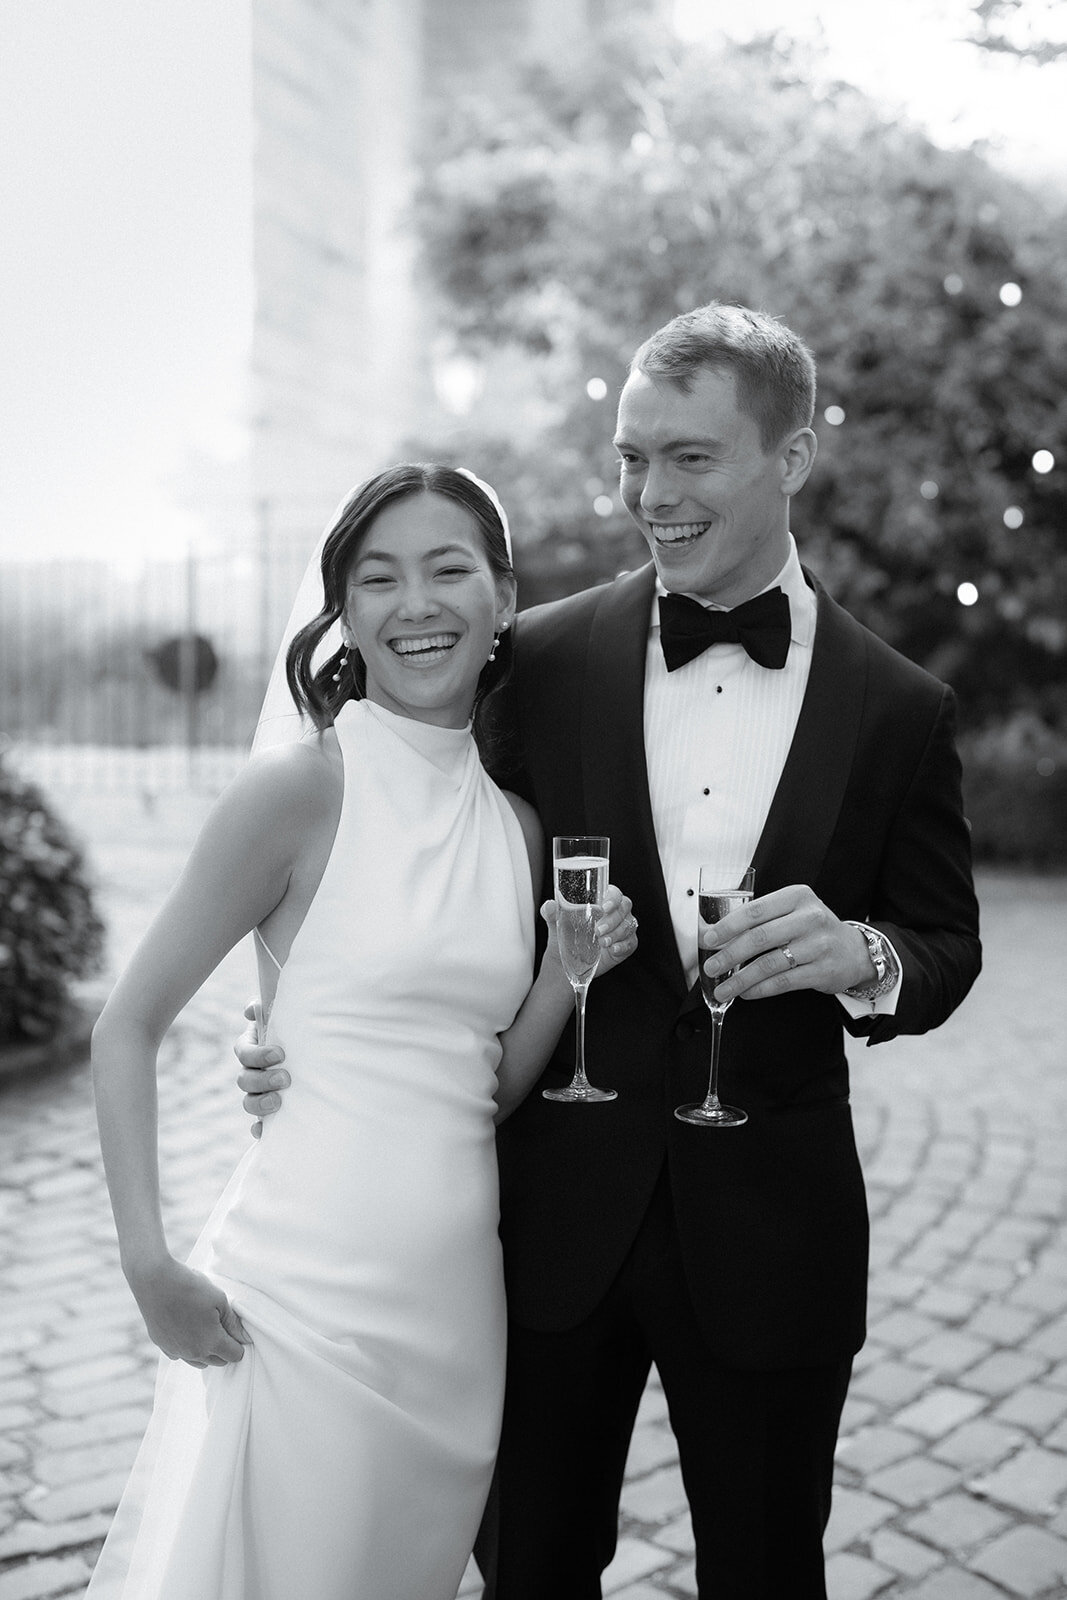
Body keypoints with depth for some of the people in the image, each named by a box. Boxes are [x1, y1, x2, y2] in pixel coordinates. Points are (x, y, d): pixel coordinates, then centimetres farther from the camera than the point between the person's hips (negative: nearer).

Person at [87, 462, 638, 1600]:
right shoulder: (300, 789, -11)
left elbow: (494, 1087, 11)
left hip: (456, 1294, 6)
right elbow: (126, 1028, -8)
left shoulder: (518, 824, 6)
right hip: (307, 1289, -5)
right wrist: (150, 1263, -15)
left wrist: (566, 975, -6)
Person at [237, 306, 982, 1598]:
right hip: (559, 1201, 1)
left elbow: (946, 949, 4)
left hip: (769, 1229, 0)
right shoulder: (541, 659, -4)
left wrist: (860, 954, -18)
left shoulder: (899, 709, -3)